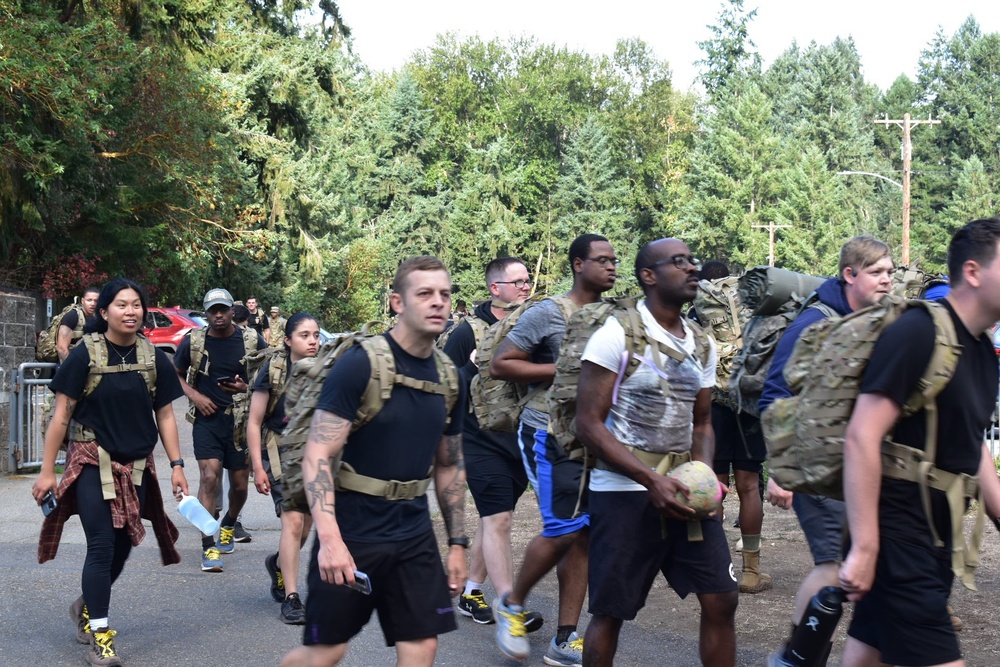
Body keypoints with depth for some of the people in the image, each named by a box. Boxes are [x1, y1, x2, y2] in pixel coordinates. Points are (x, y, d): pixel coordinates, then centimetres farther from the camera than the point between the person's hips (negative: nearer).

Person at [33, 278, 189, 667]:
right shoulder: (85, 355, -8)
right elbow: (62, 415, -6)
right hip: (92, 463, -4)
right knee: (101, 546, -8)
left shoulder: (154, 359, 2)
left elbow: (165, 416, 7)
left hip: (136, 467, 4)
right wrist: (47, 471, -7)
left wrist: (176, 466, 0)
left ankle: (87, 606, 39)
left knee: (122, 546, 13)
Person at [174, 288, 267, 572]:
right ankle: (208, 548, -12)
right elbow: (175, 374, 11)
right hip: (207, 419, -1)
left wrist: (248, 388, -13)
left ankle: (229, 525, 42)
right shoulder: (193, 341, -1)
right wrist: (195, 395, -6)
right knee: (209, 477, -17)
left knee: (240, 484, 9)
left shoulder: (252, 341, -2)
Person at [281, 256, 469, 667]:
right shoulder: (360, 364, -14)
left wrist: (458, 542, 13)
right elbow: (318, 455, -18)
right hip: (351, 533, -5)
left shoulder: (449, 377, 6)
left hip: (414, 535, 5)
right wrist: (330, 539, -28)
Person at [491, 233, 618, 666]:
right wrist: (564, 369, -16)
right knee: (563, 530, -10)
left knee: (585, 534, 5)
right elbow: (500, 365, -10)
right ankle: (511, 604, 16)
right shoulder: (547, 315, -8)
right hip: (551, 436, -6)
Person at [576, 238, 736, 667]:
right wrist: (652, 480, -21)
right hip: (624, 492, -6)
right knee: (610, 612, 3)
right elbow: (588, 424, -13)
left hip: (682, 490, 6)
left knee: (721, 599, 4)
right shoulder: (616, 335, -10)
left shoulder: (703, 346, 10)